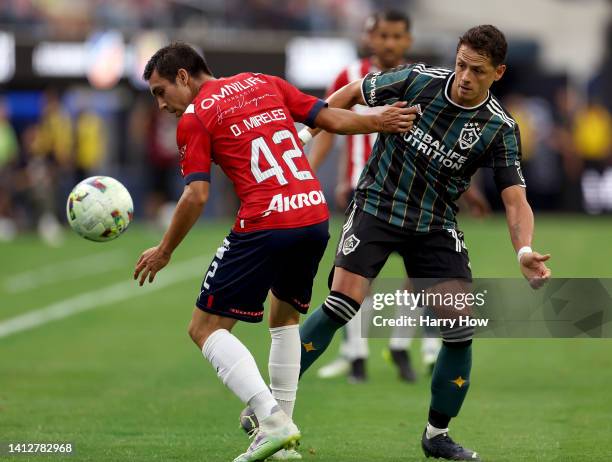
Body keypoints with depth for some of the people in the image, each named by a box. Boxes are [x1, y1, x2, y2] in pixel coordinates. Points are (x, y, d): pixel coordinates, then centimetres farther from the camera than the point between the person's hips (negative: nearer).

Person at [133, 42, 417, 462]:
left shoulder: (194, 119, 1)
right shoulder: (264, 84, 17)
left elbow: (196, 196, -5)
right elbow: (330, 119, 15)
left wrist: (164, 252, 5)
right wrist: (379, 121, 27)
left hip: (264, 224, -7)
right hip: (316, 216, 7)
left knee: (206, 329, 2)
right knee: (285, 317, 28)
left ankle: (273, 420, -15)